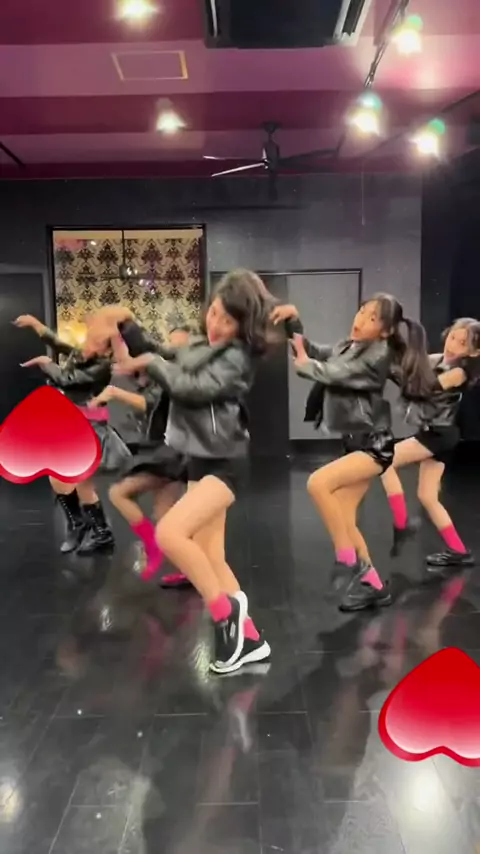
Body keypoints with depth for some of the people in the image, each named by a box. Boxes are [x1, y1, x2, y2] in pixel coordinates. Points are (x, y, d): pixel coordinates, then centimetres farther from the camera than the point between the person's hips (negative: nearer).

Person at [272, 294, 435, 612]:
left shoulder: (378, 354, -13)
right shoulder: (347, 347, 10)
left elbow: (331, 373, -18)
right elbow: (313, 353, 10)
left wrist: (303, 364, -1)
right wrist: (295, 322, -3)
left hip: (375, 445, -8)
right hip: (355, 443, 8)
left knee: (318, 483, -27)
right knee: (344, 522, 5)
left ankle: (347, 562, -14)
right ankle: (374, 586, 19)